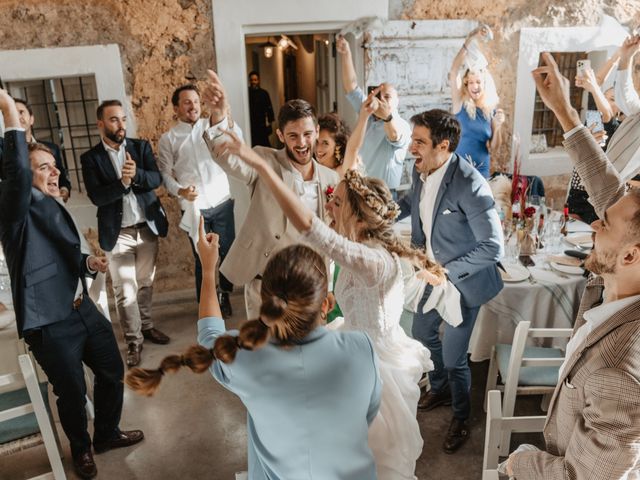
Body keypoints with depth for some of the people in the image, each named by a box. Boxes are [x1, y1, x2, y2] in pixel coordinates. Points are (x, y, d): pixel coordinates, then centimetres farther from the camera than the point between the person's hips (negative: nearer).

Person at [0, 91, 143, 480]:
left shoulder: (54, 207, 14)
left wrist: (89, 262, 4)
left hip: (83, 309, 8)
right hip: (49, 322, -8)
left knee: (112, 371, 20)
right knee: (72, 393, 9)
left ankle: (107, 433, 44)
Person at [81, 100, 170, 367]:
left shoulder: (141, 147, 4)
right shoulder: (91, 158, -3)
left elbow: (156, 179, -7)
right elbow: (96, 197, -13)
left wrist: (136, 174, -27)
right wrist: (122, 182, -27)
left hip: (147, 227, 3)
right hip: (117, 233, -2)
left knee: (145, 283, 14)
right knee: (124, 289, 0)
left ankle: (146, 326, 31)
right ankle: (133, 340, 12)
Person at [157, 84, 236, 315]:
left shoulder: (212, 125, 4)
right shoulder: (168, 139, 3)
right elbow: (165, 174, 1)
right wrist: (180, 191, -18)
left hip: (222, 203, 1)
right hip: (194, 208, -1)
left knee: (228, 252, 7)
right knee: (202, 259, 8)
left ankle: (224, 295, 31)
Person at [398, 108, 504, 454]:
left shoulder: (469, 185, -30)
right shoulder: (420, 172, -6)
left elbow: (493, 247, -28)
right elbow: (411, 203, 16)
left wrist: (448, 271, -26)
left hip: (463, 281, -8)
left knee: (453, 357, 4)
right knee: (422, 333, 25)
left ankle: (461, 417, 35)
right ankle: (440, 389, 54)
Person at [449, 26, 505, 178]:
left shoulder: (492, 111, 0)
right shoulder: (460, 103, -6)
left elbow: (492, 148, 1)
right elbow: (454, 71, -20)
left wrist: (498, 126, -16)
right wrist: (469, 40, -29)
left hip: (481, 170, 2)